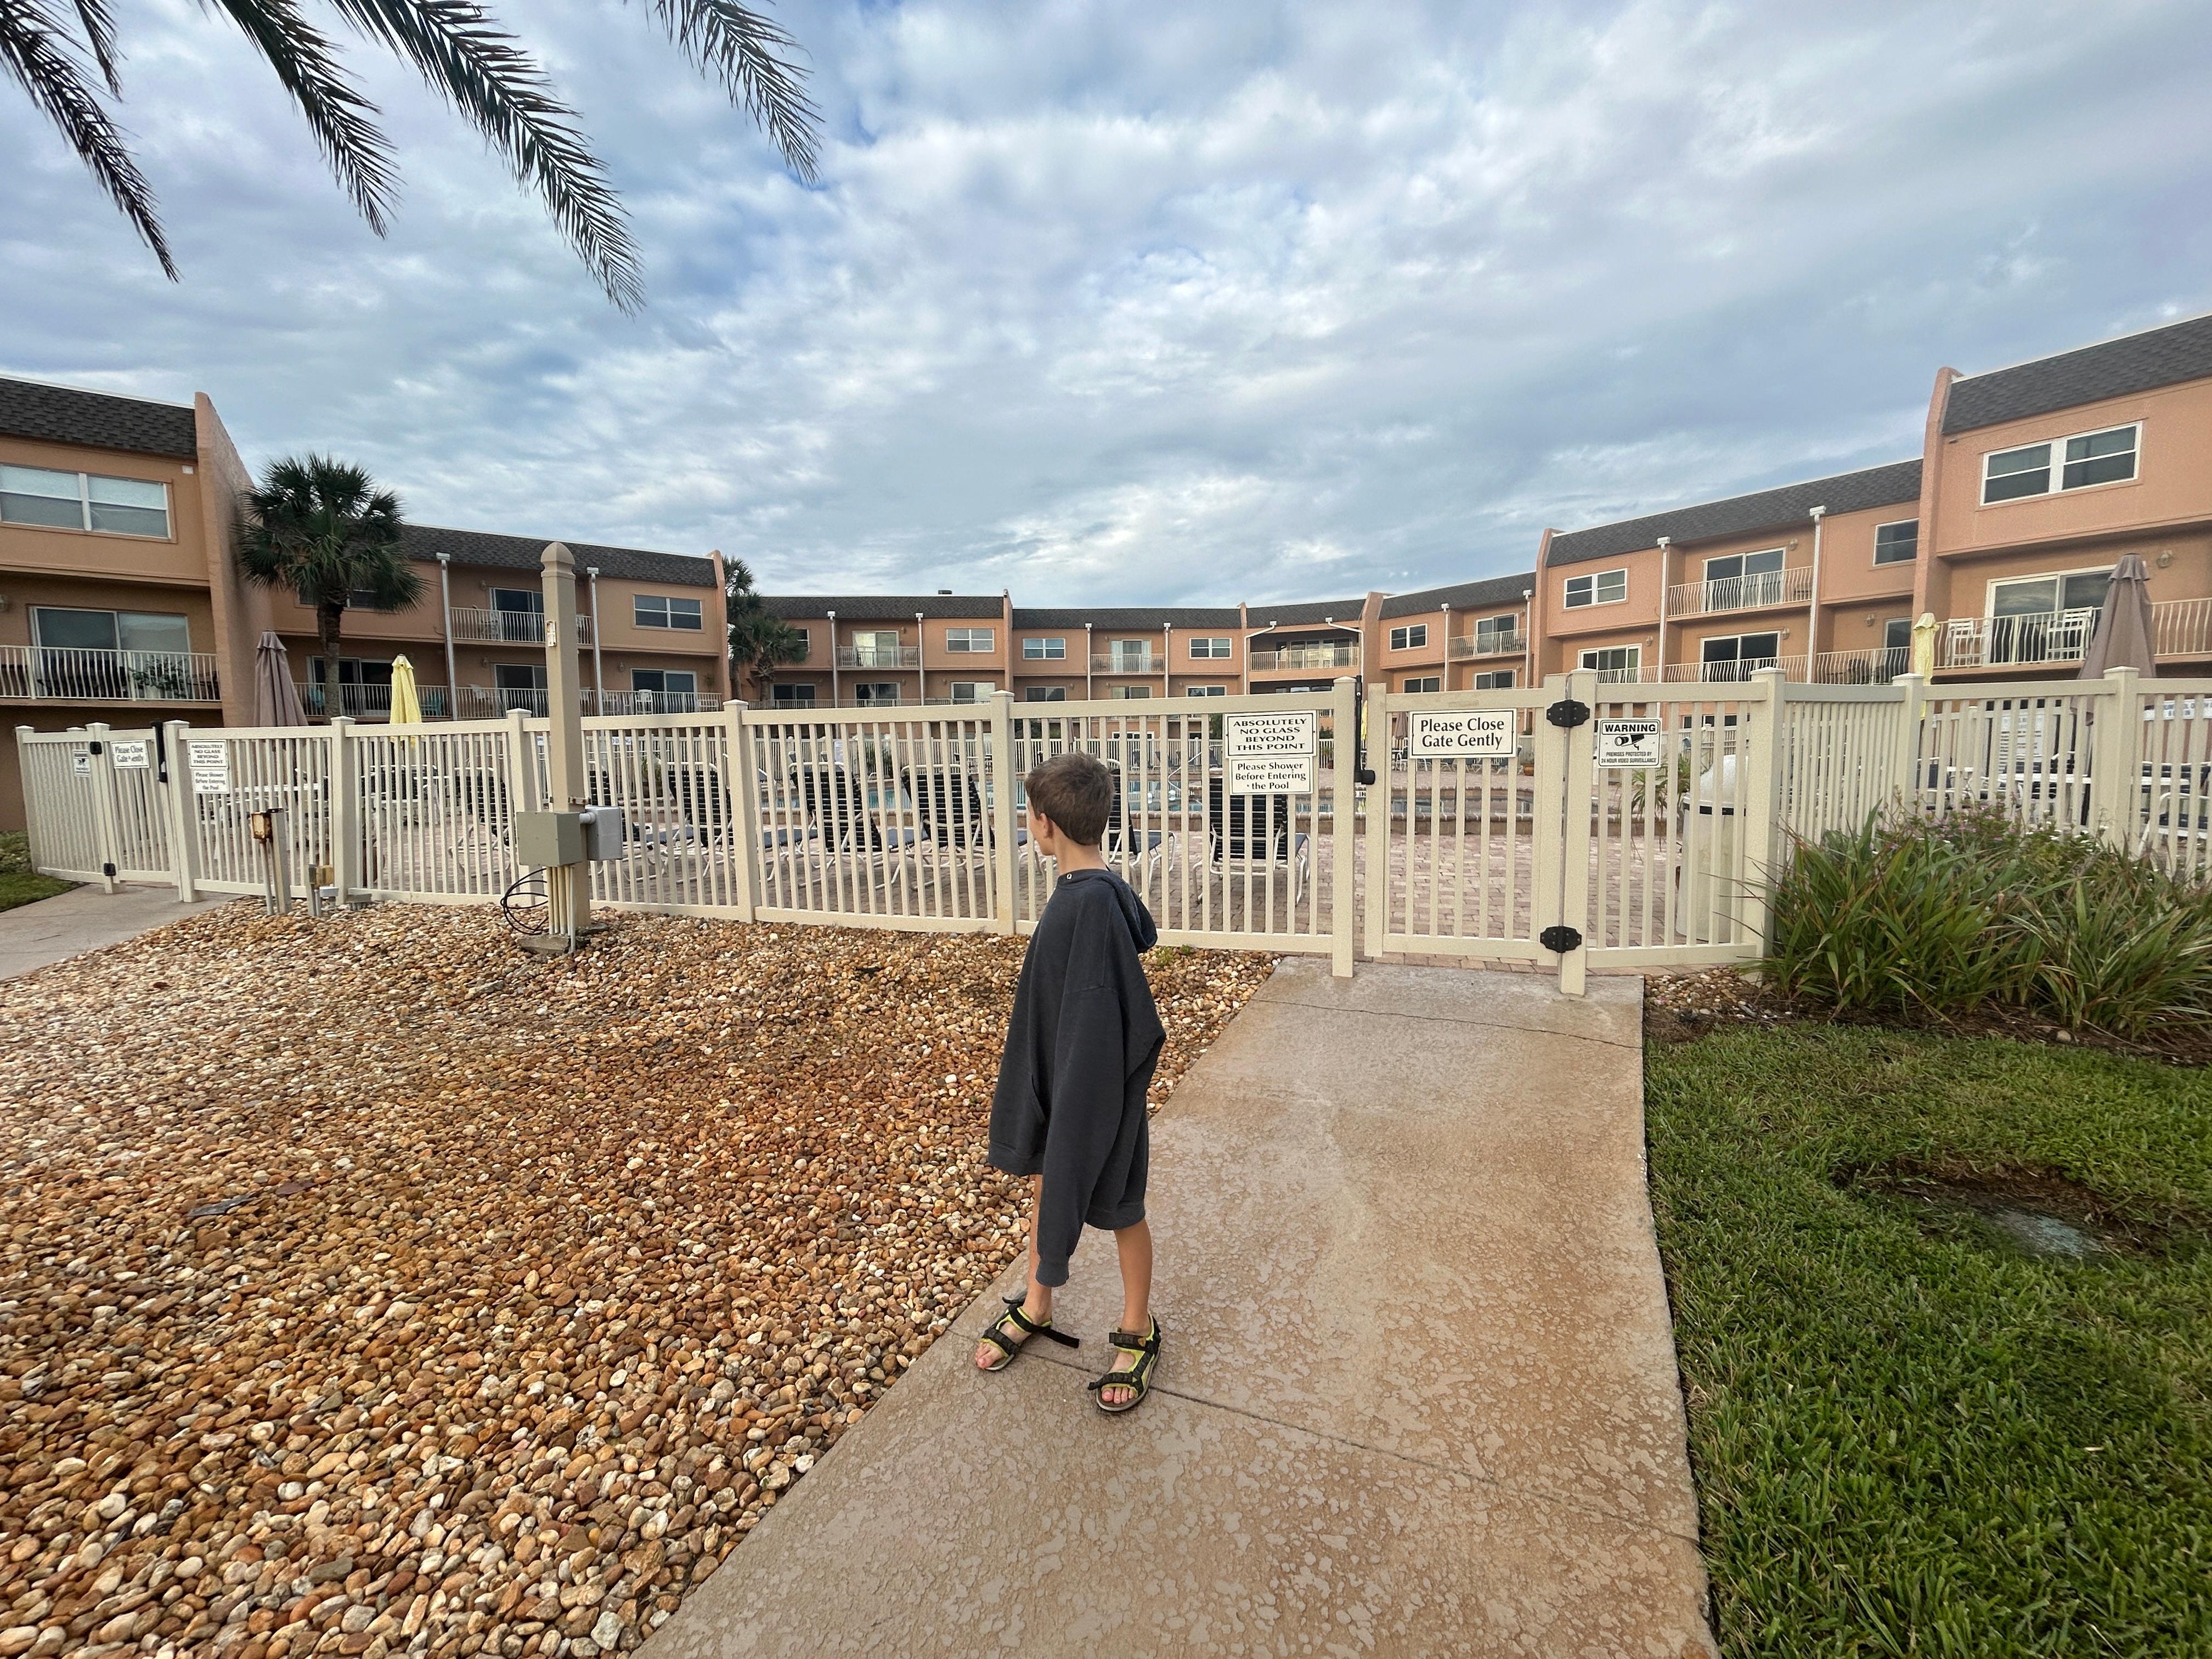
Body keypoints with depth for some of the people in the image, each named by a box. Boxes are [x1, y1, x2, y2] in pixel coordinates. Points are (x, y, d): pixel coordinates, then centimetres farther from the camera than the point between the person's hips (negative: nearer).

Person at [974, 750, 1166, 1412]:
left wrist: (1085, 1093, -21)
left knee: (1116, 1205, 12)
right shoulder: (1081, 890, -1)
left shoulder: (1093, 902, -29)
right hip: (1052, 1067, 9)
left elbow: (1105, 1017, -28)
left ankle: (1139, 1329, 36)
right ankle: (1036, 1307, 46)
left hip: (1095, 1081, -9)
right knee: (1044, 1183, 23)